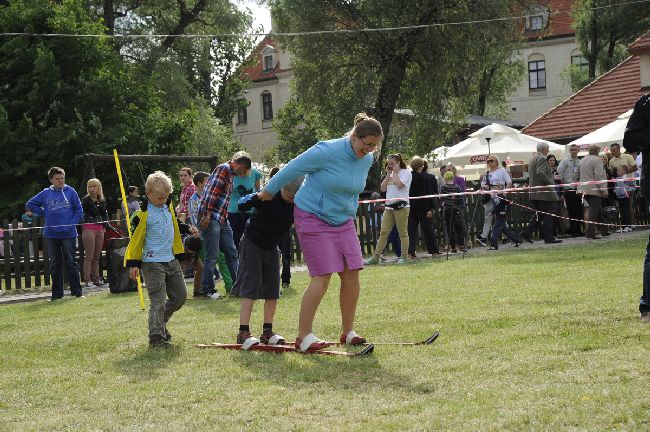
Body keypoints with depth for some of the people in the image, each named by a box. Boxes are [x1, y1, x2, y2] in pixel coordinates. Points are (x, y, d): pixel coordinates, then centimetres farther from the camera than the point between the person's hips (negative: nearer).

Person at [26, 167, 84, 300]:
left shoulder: (71, 192, 0)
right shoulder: (46, 193, 4)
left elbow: (79, 210, 3)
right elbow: (30, 204, 13)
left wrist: (71, 223, -7)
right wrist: (44, 213, 4)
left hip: (68, 234, -2)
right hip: (51, 235, 2)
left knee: (71, 262, 1)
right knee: (55, 264, 7)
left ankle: (77, 291, 6)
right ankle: (57, 293, 13)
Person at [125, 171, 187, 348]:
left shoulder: (168, 207, 8)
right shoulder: (143, 215, -13)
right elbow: (135, 239, -11)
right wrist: (133, 263, -13)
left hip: (171, 261, 8)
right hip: (153, 263, -7)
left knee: (180, 295, 11)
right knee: (158, 301, -7)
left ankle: (160, 321, 29)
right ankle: (156, 336, 1)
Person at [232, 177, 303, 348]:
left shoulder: (297, 204, -8)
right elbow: (241, 206, -21)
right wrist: (258, 198, -37)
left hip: (271, 247, 6)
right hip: (252, 244, -6)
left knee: (273, 291, 4)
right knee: (249, 289, -9)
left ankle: (267, 331, 12)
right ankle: (243, 332, -9)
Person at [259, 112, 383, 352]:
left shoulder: (367, 160, 1)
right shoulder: (328, 151, -21)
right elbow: (293, 168, -10)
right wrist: (269, 192, 1)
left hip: (343, 220, 7)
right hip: (313, 217, -7)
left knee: (352, 274, 0)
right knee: (323, 276, -14)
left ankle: (348, 332, 14)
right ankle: (304, 337, -7)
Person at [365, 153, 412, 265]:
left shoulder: (406, 173, 0)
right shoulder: (391, 174, 21)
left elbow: (399, 184, -17)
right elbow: (383, 188, 13)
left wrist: (395, 172, -5)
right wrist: (388, 174, 8)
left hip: (401, 205, -7)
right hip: (389, 206, 7)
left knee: (403, 232, -3)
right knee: (383, 232, 1)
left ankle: (403, 257, 1)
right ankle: (376, 256, -2)